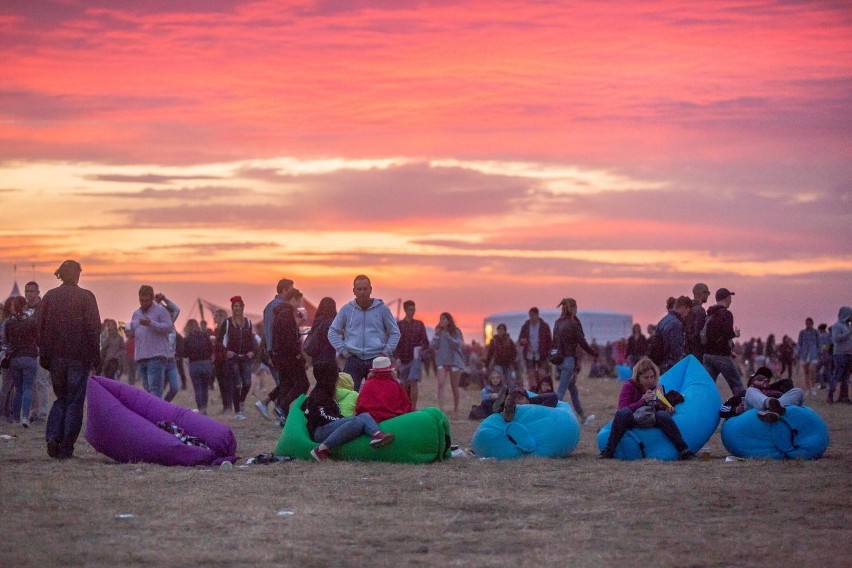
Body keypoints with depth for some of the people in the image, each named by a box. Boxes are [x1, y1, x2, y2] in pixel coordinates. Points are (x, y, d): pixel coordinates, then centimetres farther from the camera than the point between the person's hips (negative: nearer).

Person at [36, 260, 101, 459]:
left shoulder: (49, 297, 5)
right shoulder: (86, 297, -5)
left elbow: (40, 326, 6)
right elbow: (94, 328, -8)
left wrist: (44, 355, 11)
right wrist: (95, 355, -1)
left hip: (56, 356, 3)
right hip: (79, 357, -3)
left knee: (61, 398, 16)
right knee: (75, 401, 3)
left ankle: (53, 437, -6)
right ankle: (66, 448, -1)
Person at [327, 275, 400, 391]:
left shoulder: (382, 308, 4)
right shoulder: (347, 309, 6)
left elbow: (395, 333, 11)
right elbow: (333, 332, 12)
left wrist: (386, 352, 1)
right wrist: (343, 350, 2)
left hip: (376, 360, 0)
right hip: (353, 359, 0)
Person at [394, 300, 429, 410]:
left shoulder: (419, 324, 7)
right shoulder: (399, 324, 5)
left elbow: (426, 342, 5)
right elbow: (396, 343, 3)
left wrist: (421, 348, -16)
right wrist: (398, 358, -7)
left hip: (415, 358, -1)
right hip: (403, 359, 1)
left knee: (413, 382, -14)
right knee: (405, 384, 8)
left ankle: (413, 408, -15)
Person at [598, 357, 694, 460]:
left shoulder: (656, 388, 5)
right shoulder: (629, 386, -7)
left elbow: (663, 407, 19)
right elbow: (623, 408, -21)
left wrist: (668, 408, -6)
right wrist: (643, 401, -30)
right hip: (632, 422, -3)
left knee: (663, 415, -29)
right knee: (623, 413, -36)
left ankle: (683, 450, -32)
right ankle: (608, 450, -35)